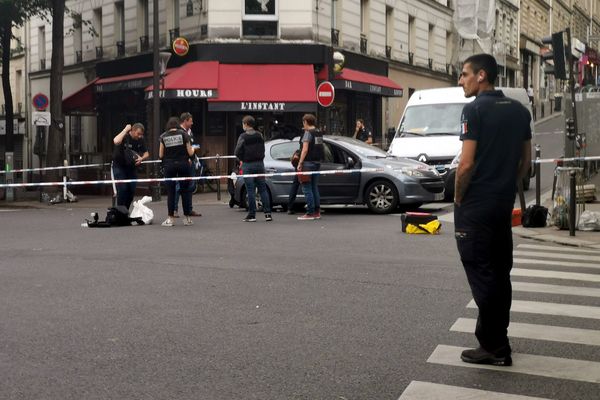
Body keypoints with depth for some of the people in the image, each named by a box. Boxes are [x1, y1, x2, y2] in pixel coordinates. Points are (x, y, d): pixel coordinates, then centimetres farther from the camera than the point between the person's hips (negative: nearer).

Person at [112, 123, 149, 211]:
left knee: (132, 190, 2)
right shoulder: (124, 137, -19)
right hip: (119, 166, -5)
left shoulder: (140, 140, -3)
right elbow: (116, 141, -43)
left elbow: (146, 153, 7)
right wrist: (125, 130, -32)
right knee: (122, 189, -15)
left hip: (131, 167, 5)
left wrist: (141, 158, -17)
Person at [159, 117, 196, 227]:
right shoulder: (184, 134, 0)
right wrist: (193, 149, 19)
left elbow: (160, 155, 3)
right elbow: (190, 153, -2)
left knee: (170, 192, 5)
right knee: (185, 191, 7)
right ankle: (187, 218, 9)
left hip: (169, 165, 1)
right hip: (183, 164, 0)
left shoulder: (163, 136, 2)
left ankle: (170, 219, 4)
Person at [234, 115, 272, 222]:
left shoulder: (243, 137, -10)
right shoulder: (260, 135, 5)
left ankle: (252, 215, -1)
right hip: (259, 164, 4)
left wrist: (242, 159, 5)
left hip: (247, 165, -4)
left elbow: (238, 152, -13)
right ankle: (267, 213, 4)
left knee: (250, 190, -2)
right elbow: (263, 150, 7)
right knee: (263, 189, 8)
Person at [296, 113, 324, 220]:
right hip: (317, 162, 8)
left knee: (307, 189, -5)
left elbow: (305, 149, -17)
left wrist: (300, 163, -16)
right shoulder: (319, 133, 14)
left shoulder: (308, 133, -11)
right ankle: (317, 212, 14)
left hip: (308, 163, -8)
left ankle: (310, 213, -6)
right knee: (314, 188, 13)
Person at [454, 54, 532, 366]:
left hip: (475, 206, -8)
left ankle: (494, 347, 3)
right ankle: (498, 340, 22)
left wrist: (458, 197, -6)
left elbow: (466, 164, -18)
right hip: (504, 205, 8)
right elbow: (526, 160, 15)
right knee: (500, 272, 14)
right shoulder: (519, 110, 10)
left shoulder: (475, 109, -13)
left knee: (481, 273, -2)